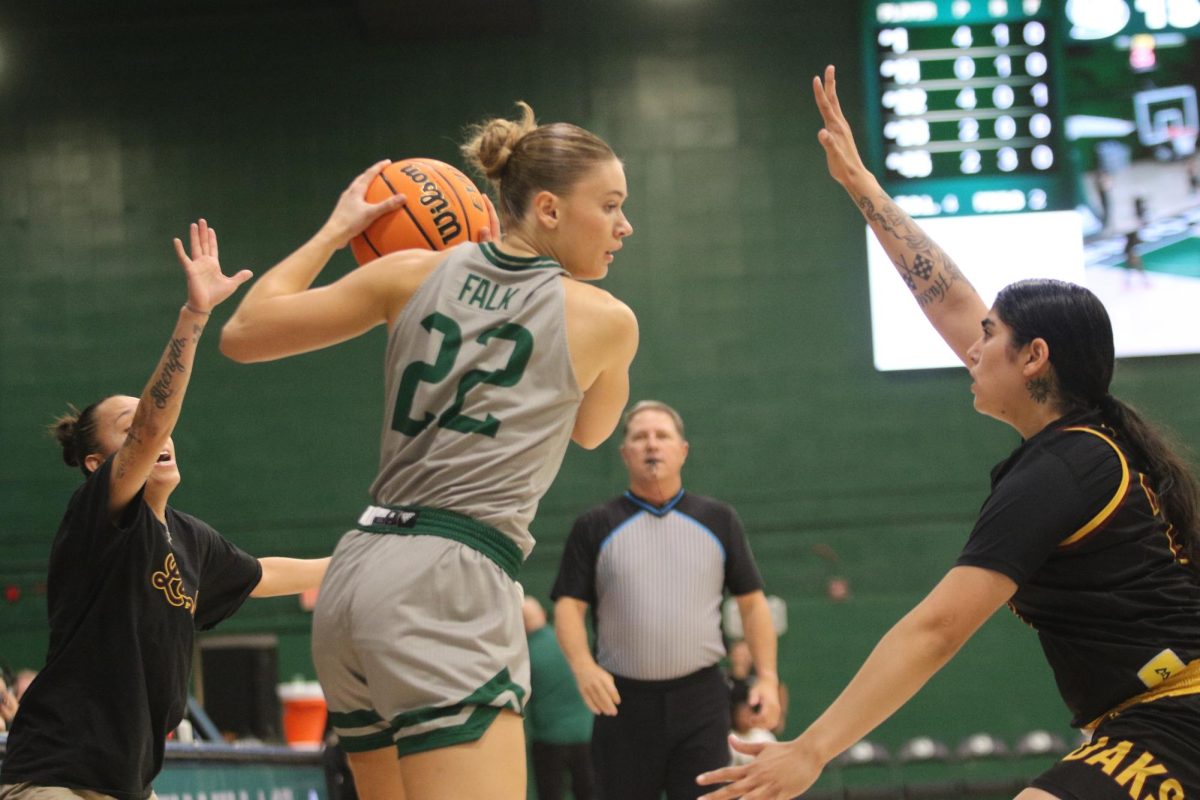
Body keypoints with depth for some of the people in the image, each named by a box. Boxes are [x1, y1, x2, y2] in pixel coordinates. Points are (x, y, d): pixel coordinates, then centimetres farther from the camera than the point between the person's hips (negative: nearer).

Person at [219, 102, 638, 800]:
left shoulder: (414, 274, 10)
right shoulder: (607, 321, 1)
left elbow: (241, 335, 13)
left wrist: (335, 230, 24)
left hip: (359, 569, 7)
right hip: (449, 586, -7)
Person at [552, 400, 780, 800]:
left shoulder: (719, 520, 9)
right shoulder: (595, 526, 6)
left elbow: (752, 602, 11)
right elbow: (569, 604, 1)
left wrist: (767, 676, 0)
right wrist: (583, 666, -17)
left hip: (701, 697, 0)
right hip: (622, 700, 0)